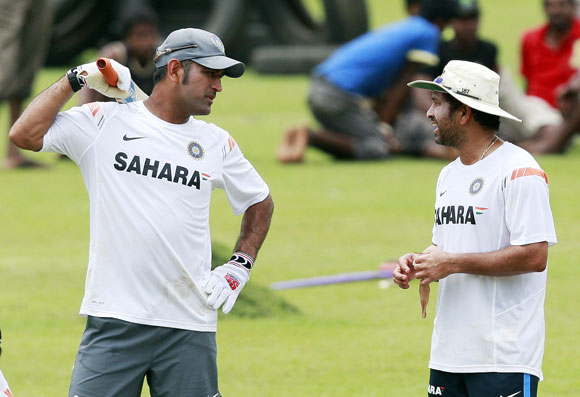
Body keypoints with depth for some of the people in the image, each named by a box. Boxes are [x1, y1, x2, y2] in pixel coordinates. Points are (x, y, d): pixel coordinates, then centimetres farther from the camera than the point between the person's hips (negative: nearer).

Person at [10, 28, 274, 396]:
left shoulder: (217, 142, 11)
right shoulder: (104, 121, 3)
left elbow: (260, 201, 25)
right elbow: (25, 134, -5)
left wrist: (240, 266, 12)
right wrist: (75, 79, -3)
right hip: (113, 321, -3)